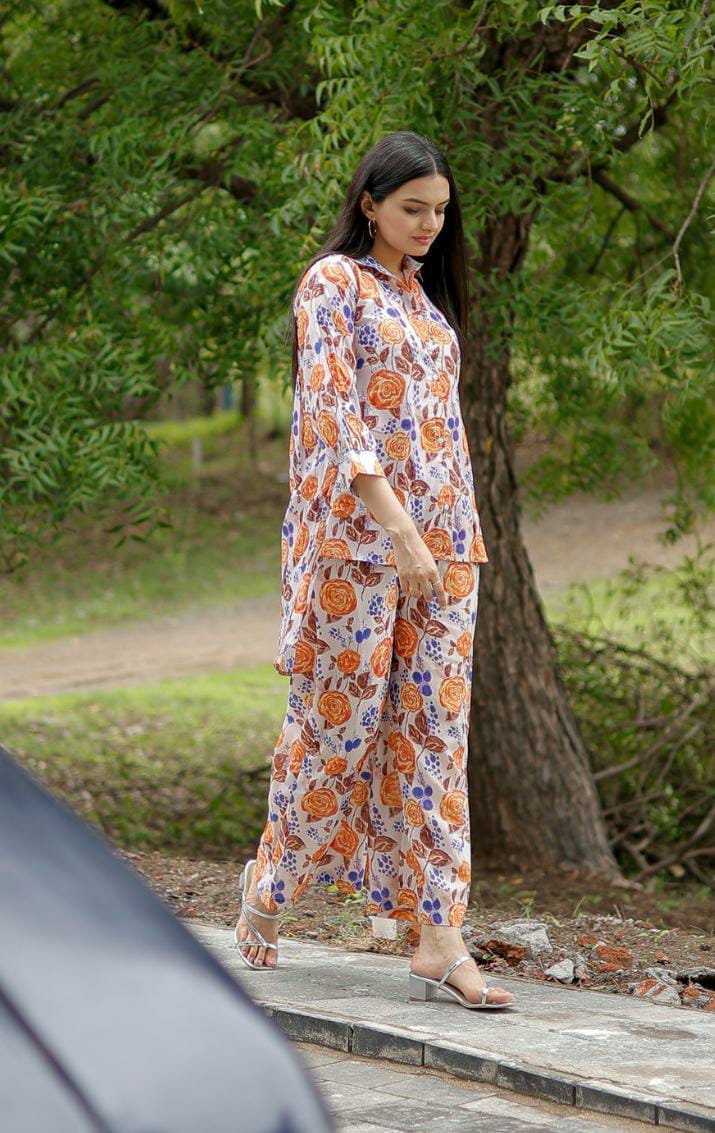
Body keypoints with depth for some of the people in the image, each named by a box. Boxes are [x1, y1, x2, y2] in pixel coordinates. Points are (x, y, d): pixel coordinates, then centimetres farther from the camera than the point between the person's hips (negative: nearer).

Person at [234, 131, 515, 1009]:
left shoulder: (423, 293, 18)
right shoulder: (333, 283, -5)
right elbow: (332, 410, -15)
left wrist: (459, 536, 13)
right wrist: (395, 525, -22)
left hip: (440, 536, 7)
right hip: (355, 535, -7)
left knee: (433, 728, 0)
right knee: (337, 719, -2)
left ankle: (438, 936, -3)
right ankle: (267, 896, 16)